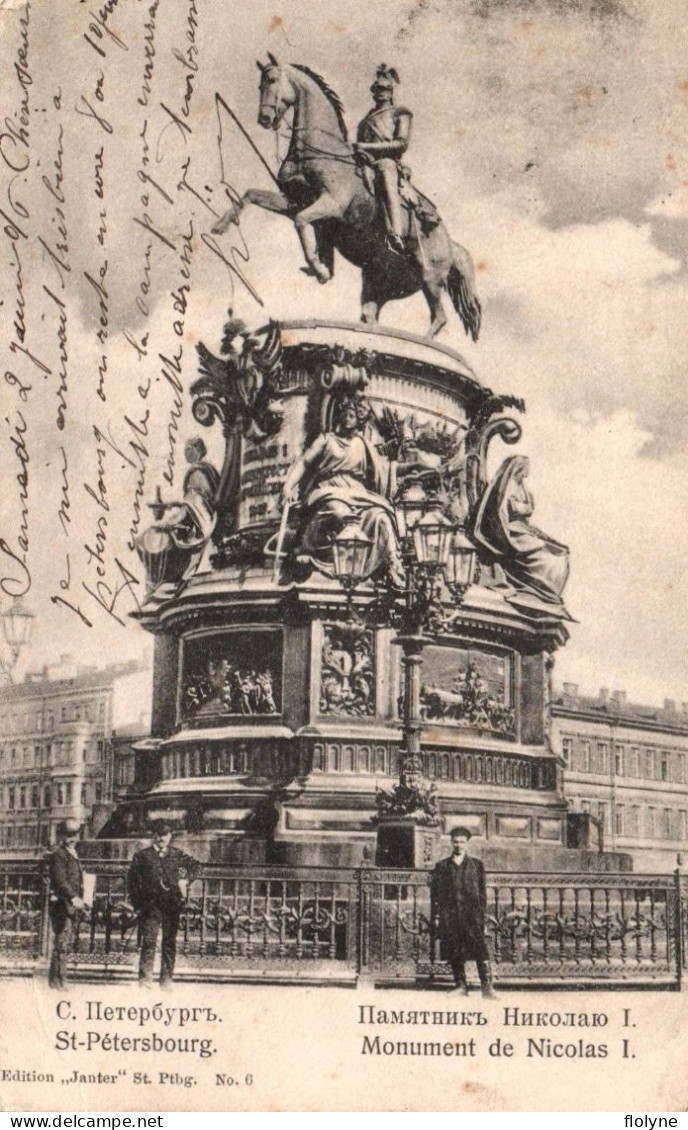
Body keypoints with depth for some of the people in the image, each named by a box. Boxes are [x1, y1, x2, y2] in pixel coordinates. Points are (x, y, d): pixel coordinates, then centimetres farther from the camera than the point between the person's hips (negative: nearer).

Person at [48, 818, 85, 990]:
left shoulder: (73, 854, 20)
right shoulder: (58, 855, -9)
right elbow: (60, 880, -21)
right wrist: (73, 897, -30)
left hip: (72, 904, 9)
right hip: (62, 903, -9)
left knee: (68, 943, 11)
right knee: (62, 942, -10)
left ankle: (60, 978, 17)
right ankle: (56, 980, -7)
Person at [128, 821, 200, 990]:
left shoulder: (177, 855, 11)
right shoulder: (142, 856, 4)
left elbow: (195, 864, 26)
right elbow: (134, 882, 3)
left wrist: (187, 873, 4)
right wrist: (138, 905, -4)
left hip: (172, 904, 2)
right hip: (151, 905, -2)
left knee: (170, 942, 4)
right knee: (149, 941, -6)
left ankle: (166, 979, 10)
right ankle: (145, 978, 0)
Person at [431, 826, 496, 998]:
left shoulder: (476, 865, 14)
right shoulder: (442, 866, 15)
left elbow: (482, 892, 10)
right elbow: (435, 892, 12)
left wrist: (482, 915, 0)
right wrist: (437, 915, 2)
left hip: (472, 914, -1)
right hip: (450, 915, 1)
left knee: (480, 949, -13)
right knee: (455, 952, 0)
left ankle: (487, 987, -16)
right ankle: (461, 986, 8)